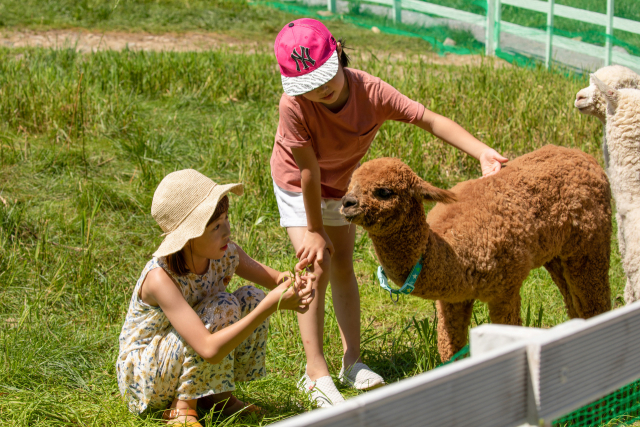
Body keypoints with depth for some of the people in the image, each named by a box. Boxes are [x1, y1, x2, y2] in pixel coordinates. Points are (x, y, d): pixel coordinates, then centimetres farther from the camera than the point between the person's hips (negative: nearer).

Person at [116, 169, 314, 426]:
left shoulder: (225, 255, -13)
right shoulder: (160, 277, -34)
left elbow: (277, 280, 1)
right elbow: (210, 350, -41)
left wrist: (296, 287, -24)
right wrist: (270, 306, -43)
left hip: (186, 359, 7)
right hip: (140, 375, -7)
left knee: (252, 299, -11)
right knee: (222, 308, -27)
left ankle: (217, 396, 1)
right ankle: (183, 405, -13)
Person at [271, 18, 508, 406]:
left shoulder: (371, 91, -31)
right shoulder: (295, 106, -39)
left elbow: (429, 119, -28)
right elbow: (309, 171, -31)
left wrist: (483, 152, -39)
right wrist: (315, 232, -21)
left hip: (342, 180, 4)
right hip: (298, 183, -3)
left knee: (343, 268, 9)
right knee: (316, 269, -11)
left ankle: (353, 362, 17)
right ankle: (317, 372, -7)